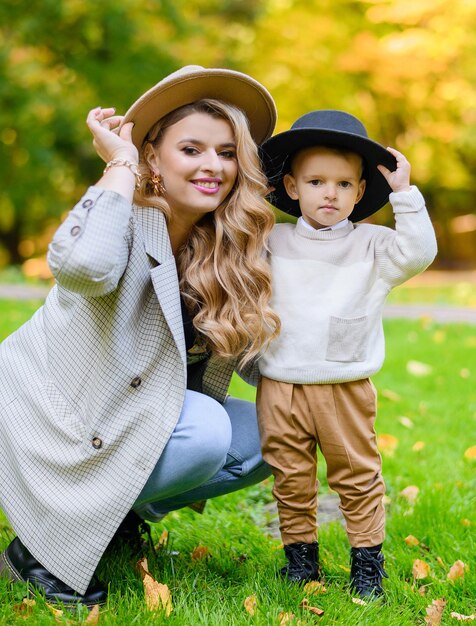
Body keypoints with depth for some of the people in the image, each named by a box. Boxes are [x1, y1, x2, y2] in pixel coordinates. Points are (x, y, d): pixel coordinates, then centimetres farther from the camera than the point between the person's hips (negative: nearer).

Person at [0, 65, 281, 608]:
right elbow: (87, 266, -43)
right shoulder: (120, 211, -18)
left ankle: (119, 514, 9)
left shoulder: (227, 251, 1)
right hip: (47, 415, -7)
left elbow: (260, 362, 0)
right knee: (205, 432, -27)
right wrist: (119, 165, -29)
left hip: (132, 416, 7)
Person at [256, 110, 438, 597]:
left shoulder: (371, 245, 2)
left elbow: (418, 252, -13)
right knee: (290, 479, 8)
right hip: (280, 387, 2)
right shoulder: (272, 242, 7)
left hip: (346, 389, -1)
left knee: (358, 477, 6)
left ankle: (367, 559, 18)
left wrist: (404, 195, -14)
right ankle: (300, 554, 22)